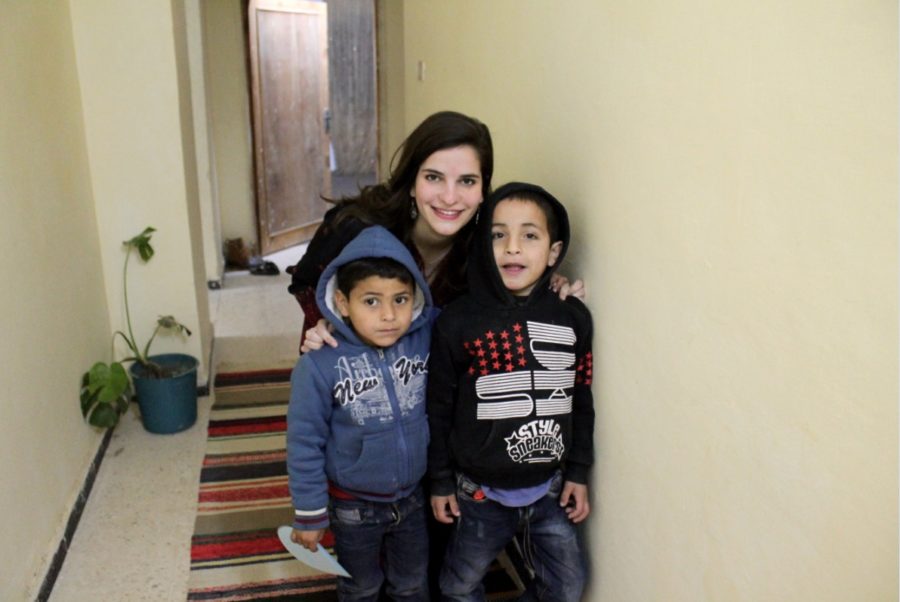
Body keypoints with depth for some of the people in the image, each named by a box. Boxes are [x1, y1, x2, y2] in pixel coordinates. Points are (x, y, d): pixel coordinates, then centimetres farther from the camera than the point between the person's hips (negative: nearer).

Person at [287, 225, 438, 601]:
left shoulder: (428, 337, -19)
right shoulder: (319, 366, -26)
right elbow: (305, 444, -15)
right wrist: (310, 513, -7)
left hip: (414, 498, 3)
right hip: (353, 506, -2)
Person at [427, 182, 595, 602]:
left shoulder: (573, 318, -7)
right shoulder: (458, 321, -15)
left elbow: (580, 401, 3)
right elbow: (438, 409, -7)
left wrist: (578, 473, 6)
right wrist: (440, 482, -2)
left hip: (549, 487, 2)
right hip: (480, 490, -2)